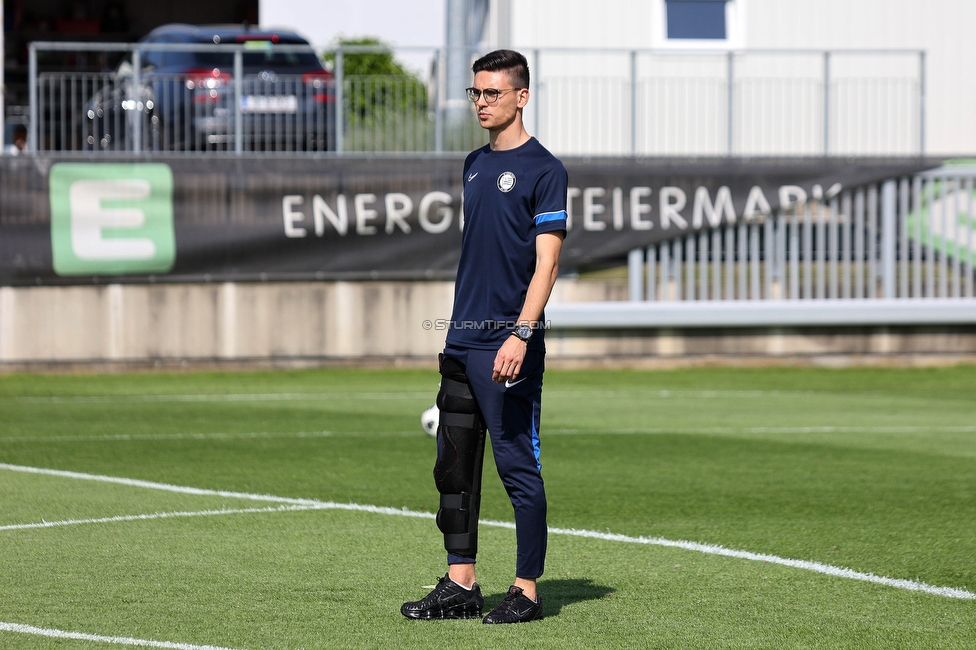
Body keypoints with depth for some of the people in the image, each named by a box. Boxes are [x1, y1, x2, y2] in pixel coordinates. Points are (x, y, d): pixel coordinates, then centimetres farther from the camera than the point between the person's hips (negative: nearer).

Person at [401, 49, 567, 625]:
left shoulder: (543, 169, -7)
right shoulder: (475, 165, 16)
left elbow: (546, 261, -13)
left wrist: (521, 334, -23)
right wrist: (462, 327, 19)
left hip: (509, 345, -8)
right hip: (463, 340, 8)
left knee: (519, 466, -5)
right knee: (454, 465, 8)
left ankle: (528, 591, 1)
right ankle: (461, 586, 14)